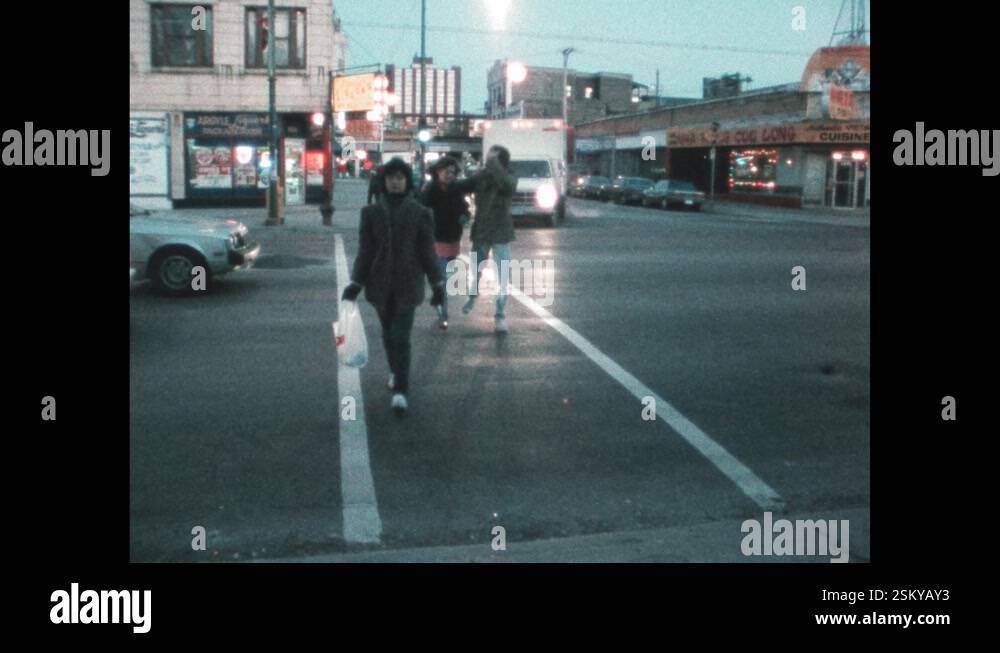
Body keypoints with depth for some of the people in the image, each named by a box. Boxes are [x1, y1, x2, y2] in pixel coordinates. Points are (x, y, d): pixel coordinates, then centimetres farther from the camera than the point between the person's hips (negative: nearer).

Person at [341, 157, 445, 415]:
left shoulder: (420, 213, -4)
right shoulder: (371, 212, 1)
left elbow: (427, 252, -1)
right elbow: (365, 251, 2)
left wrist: (438, 284, 0)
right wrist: (355, 283, -3)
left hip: (408, 284, -3)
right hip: (380, 284, 3)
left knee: (401, 337, -9)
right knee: (389, 334, 16)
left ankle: (400, 391, -7)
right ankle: (395, 372, 39)